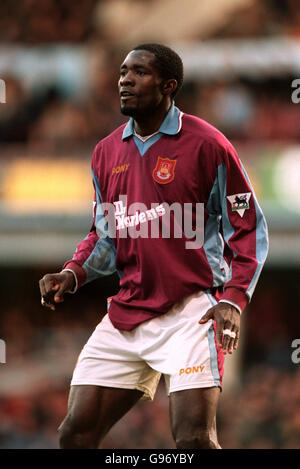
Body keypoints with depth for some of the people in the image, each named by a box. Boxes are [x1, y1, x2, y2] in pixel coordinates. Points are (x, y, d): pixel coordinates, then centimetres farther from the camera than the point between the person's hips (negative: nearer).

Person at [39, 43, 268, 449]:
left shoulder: (206, 145, -5)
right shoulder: (107, 152, 13)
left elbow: (248, 228, -2)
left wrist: (233, 298, -15)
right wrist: (73, 274, 4)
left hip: (191, 310, -6)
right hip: (125, 316, 6)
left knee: (194, 439, -16)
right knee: (76, 433, 2)